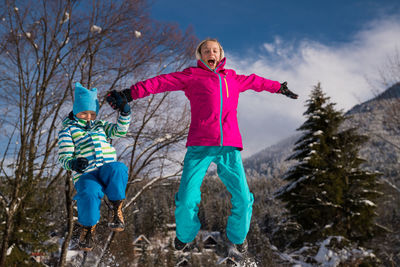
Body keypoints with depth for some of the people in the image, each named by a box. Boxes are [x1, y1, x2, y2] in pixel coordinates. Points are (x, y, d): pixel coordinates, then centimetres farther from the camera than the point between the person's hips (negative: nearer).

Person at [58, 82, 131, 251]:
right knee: (89, 194, -37)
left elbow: (120, 131, 12)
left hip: (107, 170, 3)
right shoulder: (68, 130, 13)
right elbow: (64, 156, 2)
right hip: (85, 175, -2)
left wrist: (124, 113, -5)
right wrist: (72, 163, -23)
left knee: (118, 169, -36)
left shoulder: (100, 125, 27)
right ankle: (88, 227, -6)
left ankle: (116, 210, -16)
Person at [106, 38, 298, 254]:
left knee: (243, 199, -3)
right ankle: (185, 235, 24)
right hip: (200, 146, -3)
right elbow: (162, 82, 3)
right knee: (187, 200, -8)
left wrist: (280, 88, 51)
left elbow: (255, 81, 38)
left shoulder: (232, 78, 21)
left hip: (229, 147, 3)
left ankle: (237, 236, 28)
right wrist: (130, 94, -6)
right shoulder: (193, 76, 11)